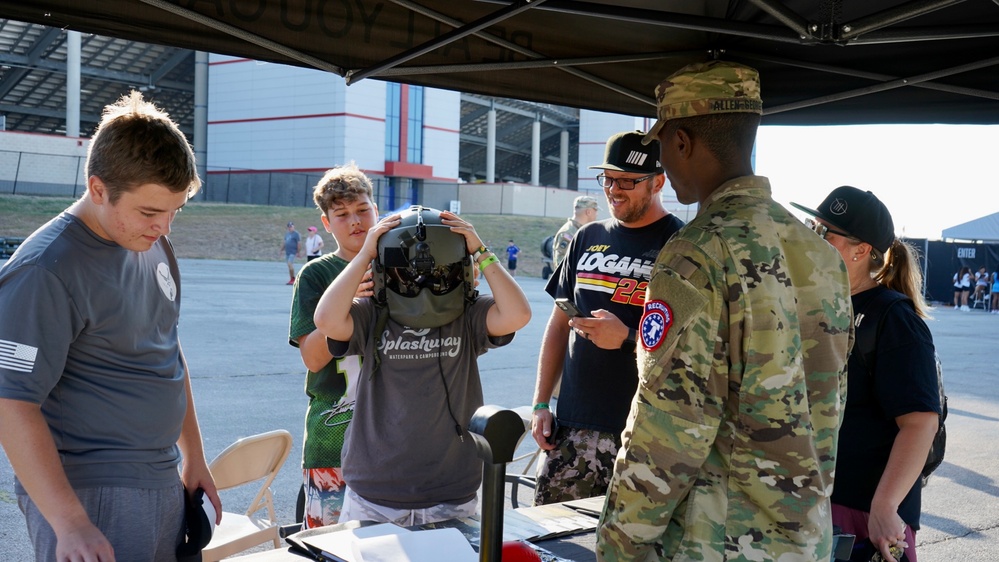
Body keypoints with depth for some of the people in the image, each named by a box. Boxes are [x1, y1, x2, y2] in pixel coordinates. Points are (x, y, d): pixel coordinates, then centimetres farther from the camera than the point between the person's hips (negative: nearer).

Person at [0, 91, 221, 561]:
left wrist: (194, 456, 18)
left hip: (164, 485, 7)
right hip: (91, 496, -7)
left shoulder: (155, 245, 7)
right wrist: (69, 523, -25)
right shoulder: (44, 272, -17)